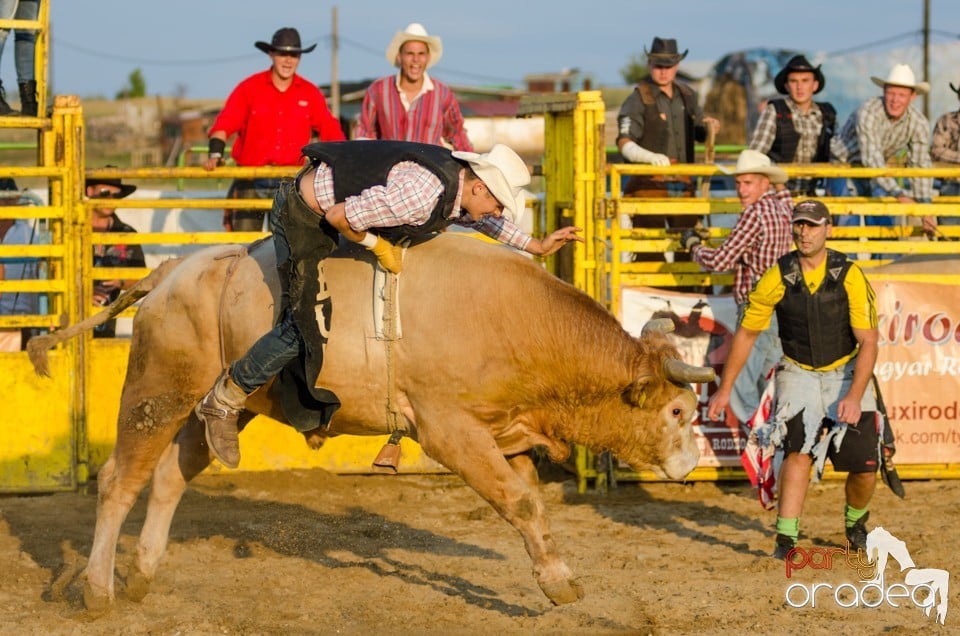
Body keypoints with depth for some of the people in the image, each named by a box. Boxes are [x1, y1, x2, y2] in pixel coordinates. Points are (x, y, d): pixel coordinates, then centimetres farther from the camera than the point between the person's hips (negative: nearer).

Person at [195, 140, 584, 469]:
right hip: (305, 215, -10)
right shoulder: (422, 193, -32)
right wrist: (378, 246, -13)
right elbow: (340, 217, -27)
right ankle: (223, 402, 2)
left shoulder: (461, 180, -1)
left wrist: (536, 246, 22)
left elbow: (483, 219, 24)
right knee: (304, 327, -10)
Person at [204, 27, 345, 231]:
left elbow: (330, 130, 12)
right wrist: (215, 154, -19)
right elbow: (224, 124, -3)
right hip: (250, 181, -1)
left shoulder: (310, 94, 9)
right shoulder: (249, 88, 2)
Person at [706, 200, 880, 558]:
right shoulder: (778, 278, -11)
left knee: (864, 468, -1)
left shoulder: (850, 276, -16)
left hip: (846, 374, 0)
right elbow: (746, 333, 1)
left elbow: (868, 342, -17)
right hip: (798, 374, 0)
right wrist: (724, 390, 2)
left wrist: (855, 396, -29)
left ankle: (855, 523, 30)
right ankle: (786, 539, -23)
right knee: (799, 451, -22)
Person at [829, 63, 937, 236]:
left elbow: (921, 166, -16)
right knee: (847, 218, -19)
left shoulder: (919, 123, -18)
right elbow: (872, 158, -41)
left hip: (877, 168, 5)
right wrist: (899, 194, -49)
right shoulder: (868, 113, -34)